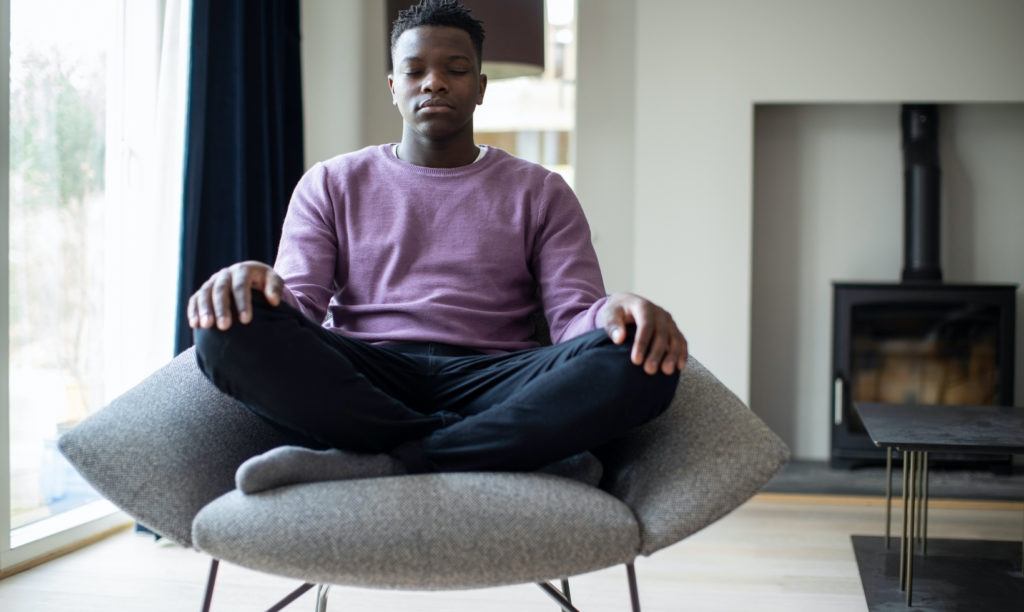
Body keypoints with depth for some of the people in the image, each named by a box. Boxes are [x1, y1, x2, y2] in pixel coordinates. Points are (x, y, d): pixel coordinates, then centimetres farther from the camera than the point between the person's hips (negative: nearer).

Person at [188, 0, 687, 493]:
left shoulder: (539, 192, 16)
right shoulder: (330, 185, 17)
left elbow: (575, 315, 4)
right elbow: (300, 305, 5)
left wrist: (615, 312, -21)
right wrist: (260, 285, -21)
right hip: (358, 382, 0)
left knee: (633, 361, -29)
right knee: (232, 331, -28)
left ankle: (377, 466, -29)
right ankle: (491, 449, -26)